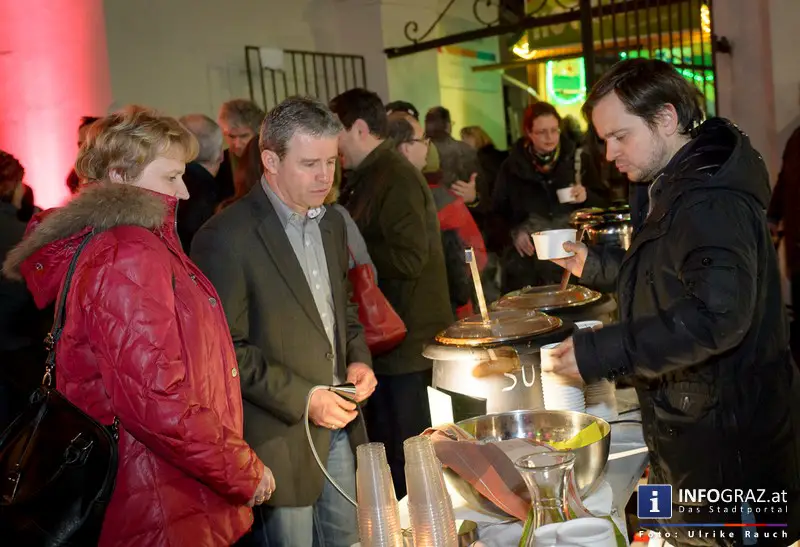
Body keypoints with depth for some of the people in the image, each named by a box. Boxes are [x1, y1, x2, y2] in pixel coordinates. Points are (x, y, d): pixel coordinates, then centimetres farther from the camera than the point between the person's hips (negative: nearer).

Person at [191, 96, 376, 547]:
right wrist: (300, 398, -19)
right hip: (280, 436, -7)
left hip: (339, 425, 7)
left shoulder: (332, 223, 7)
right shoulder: (227, 237, -17)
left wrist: (358, 359, 1)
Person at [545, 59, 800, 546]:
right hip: (693, 423, 10)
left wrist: (602, 351, -32)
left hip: (727, 435, -10)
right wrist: (596, 265, 12)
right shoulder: (676, 189, 11)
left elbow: (718, 314, -34)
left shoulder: (711, 200, -23)